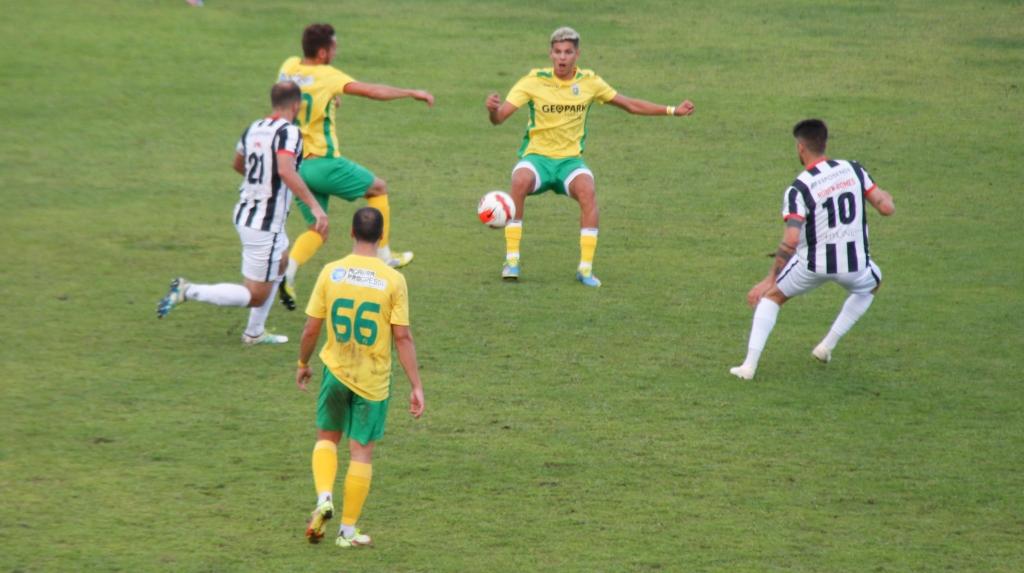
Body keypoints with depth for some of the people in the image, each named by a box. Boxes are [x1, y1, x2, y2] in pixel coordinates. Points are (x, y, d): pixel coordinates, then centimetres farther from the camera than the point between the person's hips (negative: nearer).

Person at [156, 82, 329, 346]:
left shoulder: (254, 129, 5)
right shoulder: (288, 132, -18)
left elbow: (238, 164, 23)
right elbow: (285, 170, -35)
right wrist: (314, 206, -36)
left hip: (245, 212, 9)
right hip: (265, 223, -9)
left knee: (281, 262, 32)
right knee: (256, 297, 0)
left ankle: (254, 332, 34)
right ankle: (189, 292, -9)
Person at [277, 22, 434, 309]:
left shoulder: (288, 67, 5)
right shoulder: (326, 75, -15)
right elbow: (373, 91, -18)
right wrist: (412, 93, -8)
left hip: (295, 164, 7)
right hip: (322, 162, -7)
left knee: (317, 230, 14)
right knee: (378, 188, 16)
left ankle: (288, 270, -11)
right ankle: (384, 255, 21)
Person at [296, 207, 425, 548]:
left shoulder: (331, 273, -6)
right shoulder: (392, 280, -11)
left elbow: (311, 328, -2)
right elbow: (402, 337, -11)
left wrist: (303, 363, 16)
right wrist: (416, 386, -5)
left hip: (336, 370, 1)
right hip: (373, 379, -1)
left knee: (327, 438, 21)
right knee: (362, 451, 8)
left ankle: (324, 498, -3)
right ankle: (348, 531, 13)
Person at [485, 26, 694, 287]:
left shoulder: (589, 82, 1)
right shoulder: (534, 80, -6)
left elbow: (631, 105, 11)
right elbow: (499, 117, -12)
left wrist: (673, 110, 6)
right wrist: (493, 109, -37)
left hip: (570, 159, 1)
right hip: (537, 156, -1)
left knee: (587, 190, -31)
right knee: (520, 182, -35)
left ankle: (586, 268, -23)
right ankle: (512, 260, -24)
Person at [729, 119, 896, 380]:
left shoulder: (798, 189, -14)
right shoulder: (853, 170, -3)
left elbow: (790, 242, -22)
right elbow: (886, 208, -1)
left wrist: (771, 279, -17)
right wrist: (885, 196, 23)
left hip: (813, 264, -3)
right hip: (855, 264, 3)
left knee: (771, 296, 22)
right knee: (869, 286, 38)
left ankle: (750, 365, 10)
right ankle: (827, 346, 31)